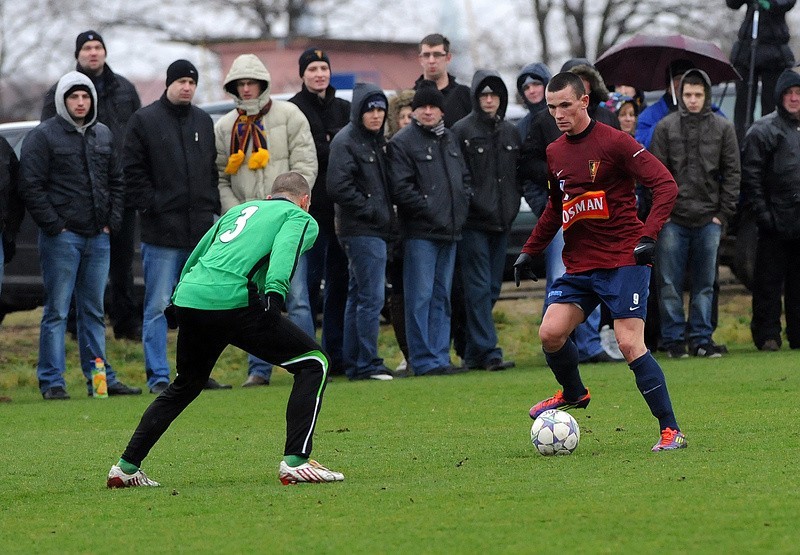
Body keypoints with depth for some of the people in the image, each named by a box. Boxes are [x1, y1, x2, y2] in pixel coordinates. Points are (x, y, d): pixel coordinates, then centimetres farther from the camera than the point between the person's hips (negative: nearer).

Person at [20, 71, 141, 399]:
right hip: (61, 237, -6)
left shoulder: (103, 135, 14)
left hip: (98, 237, 6)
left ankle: (100, 377, 14)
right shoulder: (43, 136, -5)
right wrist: (54, 225, -13)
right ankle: (51, 381, -1)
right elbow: (31, 186, -9)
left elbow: (116, 182, 20)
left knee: (94, 311, 11)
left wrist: (112, 221, 8)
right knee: (57, 311, -4)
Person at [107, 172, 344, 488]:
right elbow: (285, 249, -9)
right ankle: (295, 462, -5)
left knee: (185, 385, 28)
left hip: (187, 296, 7)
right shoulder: (300, 218, 13)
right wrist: (276, 292, -22)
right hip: (233, 300, -7)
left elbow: (195, 256, 35)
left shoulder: (240, 209, 32)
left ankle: (126, 467, 28)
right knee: (313, 363, 5)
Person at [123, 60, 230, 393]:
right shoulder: (145, 121, 0)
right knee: (158, 306, -4)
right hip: (162, 232, -5)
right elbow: (133, 172, -4)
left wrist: (213, 210, 9)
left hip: (202, 232, 5)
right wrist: (151, 207, -11)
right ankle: (158, 376, -1)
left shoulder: (204, 122, 15)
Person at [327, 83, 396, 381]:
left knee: (359, 297, 12)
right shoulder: (345, 141, -10)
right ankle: (368, 364, -9)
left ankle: (353, 364, 16)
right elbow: (338, 188, -18)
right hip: (360, 231, -9)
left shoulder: (376, 140, 17)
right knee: (372, 297, -10)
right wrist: (371, 210, -15)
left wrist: (388, 215, 9)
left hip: (376, 231, 9)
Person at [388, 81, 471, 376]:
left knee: (442, 297, 10)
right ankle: (424, 360, -6)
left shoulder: (449, 139, 17)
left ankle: (441, 356, 14)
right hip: (420, 232, -7)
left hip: (450, 230, 7)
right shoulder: (403, 142, -5)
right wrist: (432, 211, -14)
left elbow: (464, 178, 23)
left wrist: (461, 209, 7)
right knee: (421, 297, -7)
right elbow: (401, 189, -12)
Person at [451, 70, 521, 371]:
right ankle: (487, 351, -12)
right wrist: (468, 203, -13)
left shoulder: (511, 132, 13)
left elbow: (519, 173, 20)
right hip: (473, 223, -6)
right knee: (479, 287, -9)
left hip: (501, 222, 6)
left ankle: (473, 351, 17)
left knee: (492, 288, 9)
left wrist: (513, 202, 8)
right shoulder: (462, 131, -5)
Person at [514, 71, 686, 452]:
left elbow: (666, 185, -13)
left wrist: (648, 236, -22)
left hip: (623, 260, -6)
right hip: (579, 264, 6)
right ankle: (573, 393, 23)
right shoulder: (554, 153, 11)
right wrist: (529, 250, 20)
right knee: (550, 333, -8)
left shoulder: (614, 142, -10)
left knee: (630, 344, -13)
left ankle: (671, 431, -6)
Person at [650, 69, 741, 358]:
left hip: (708, 220, 1)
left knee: (705, 285, 6)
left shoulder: (723, 128, 6)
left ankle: (701, 338, 12)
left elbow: (732, 173, 6)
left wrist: (723, 213, 0)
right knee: (670, 283, 0)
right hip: (673, 219, -1)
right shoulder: (665, 127, 2)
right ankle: (673, 338, 6)